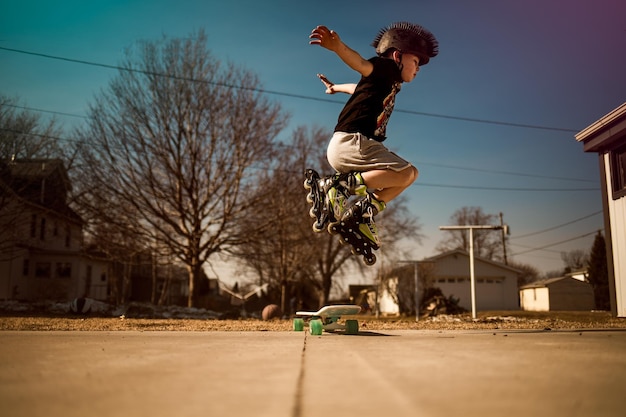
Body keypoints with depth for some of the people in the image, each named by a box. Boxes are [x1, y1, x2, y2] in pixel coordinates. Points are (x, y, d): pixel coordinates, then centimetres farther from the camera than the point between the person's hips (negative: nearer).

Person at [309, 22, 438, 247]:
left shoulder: (390, 83, 26)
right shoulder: (387, 66, -1)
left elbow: (360, 87, 44)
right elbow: (362, 64, -23)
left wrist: (336, 88, 63)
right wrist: (338, 47, -44)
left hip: (360, 144, 10)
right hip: (350, 142, -10)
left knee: (410, 174, 14)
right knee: (406, 173, -20)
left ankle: (363, 213, 7)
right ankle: (340, 186, -16)